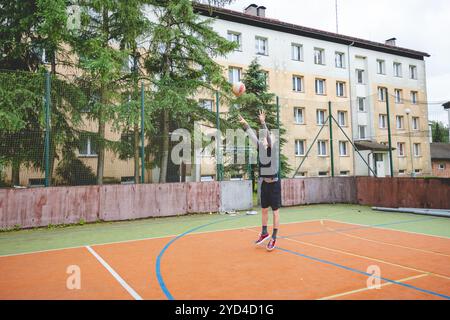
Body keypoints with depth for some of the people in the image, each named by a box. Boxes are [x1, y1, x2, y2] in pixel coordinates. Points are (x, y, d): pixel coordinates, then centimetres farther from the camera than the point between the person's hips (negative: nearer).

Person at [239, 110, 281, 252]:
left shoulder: (272, 147, -12)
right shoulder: (260, 146, 3)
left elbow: (268, 135, -28)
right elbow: (252, 134, 9)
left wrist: (263, 122, -38)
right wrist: (245, 123, 6)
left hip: (274, 183, -6)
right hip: (264, 183, 6)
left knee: (275, 211, 1)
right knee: (264, 209, 16)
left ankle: (274, 238, 7)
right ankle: (264, 233, 30)